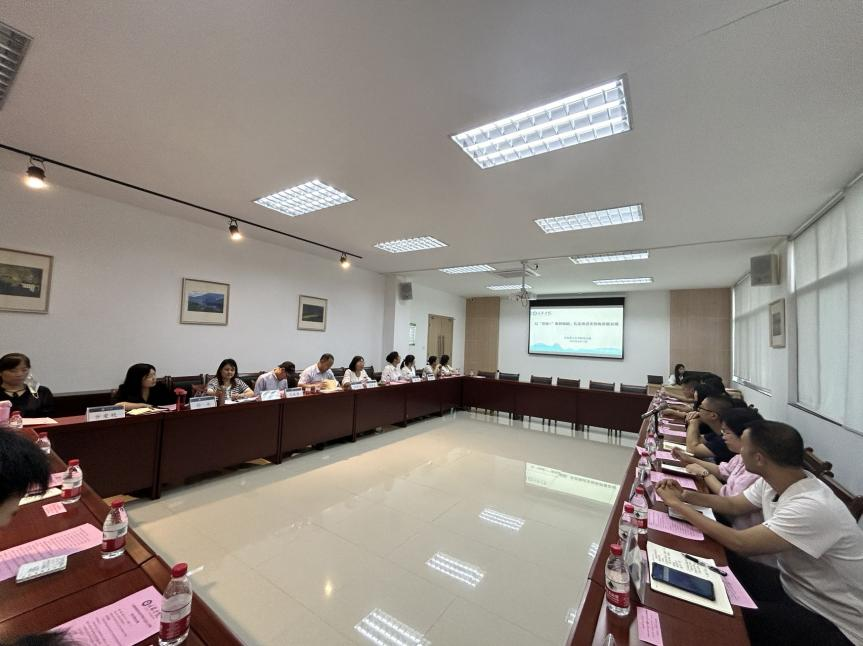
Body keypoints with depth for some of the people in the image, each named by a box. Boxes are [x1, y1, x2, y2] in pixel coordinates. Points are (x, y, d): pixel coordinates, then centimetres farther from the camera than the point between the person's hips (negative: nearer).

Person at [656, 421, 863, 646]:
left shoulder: (813, 507, -34)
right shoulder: (771, 482, -9)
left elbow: (740, 543, -32)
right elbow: (733, 505, 8)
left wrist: (677, 505, -24)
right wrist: (685, 495, -6)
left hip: (833, 622, -7)